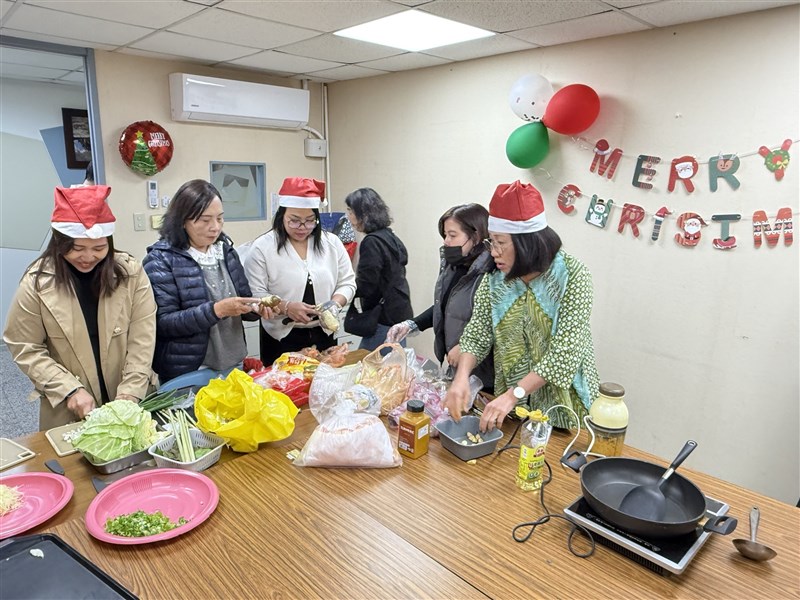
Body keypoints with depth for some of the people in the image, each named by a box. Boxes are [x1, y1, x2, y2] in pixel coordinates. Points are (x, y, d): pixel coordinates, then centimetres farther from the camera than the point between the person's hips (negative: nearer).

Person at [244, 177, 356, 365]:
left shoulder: (332, 243, 2)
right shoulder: (262, 247, -7)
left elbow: (347, 283, 6)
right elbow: (254, 295, -11)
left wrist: (335, 303, -14)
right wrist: (286, 307, -25)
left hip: (323, 335, 3)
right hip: (281, 339, -3)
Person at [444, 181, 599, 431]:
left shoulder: (572, 276, -19)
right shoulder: (495, 279, -5)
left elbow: (564, 353, -24)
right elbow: (476, 335, -5)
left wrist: (513, 395, -30)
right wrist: (462, 376, -24)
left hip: (562, 405, -3)